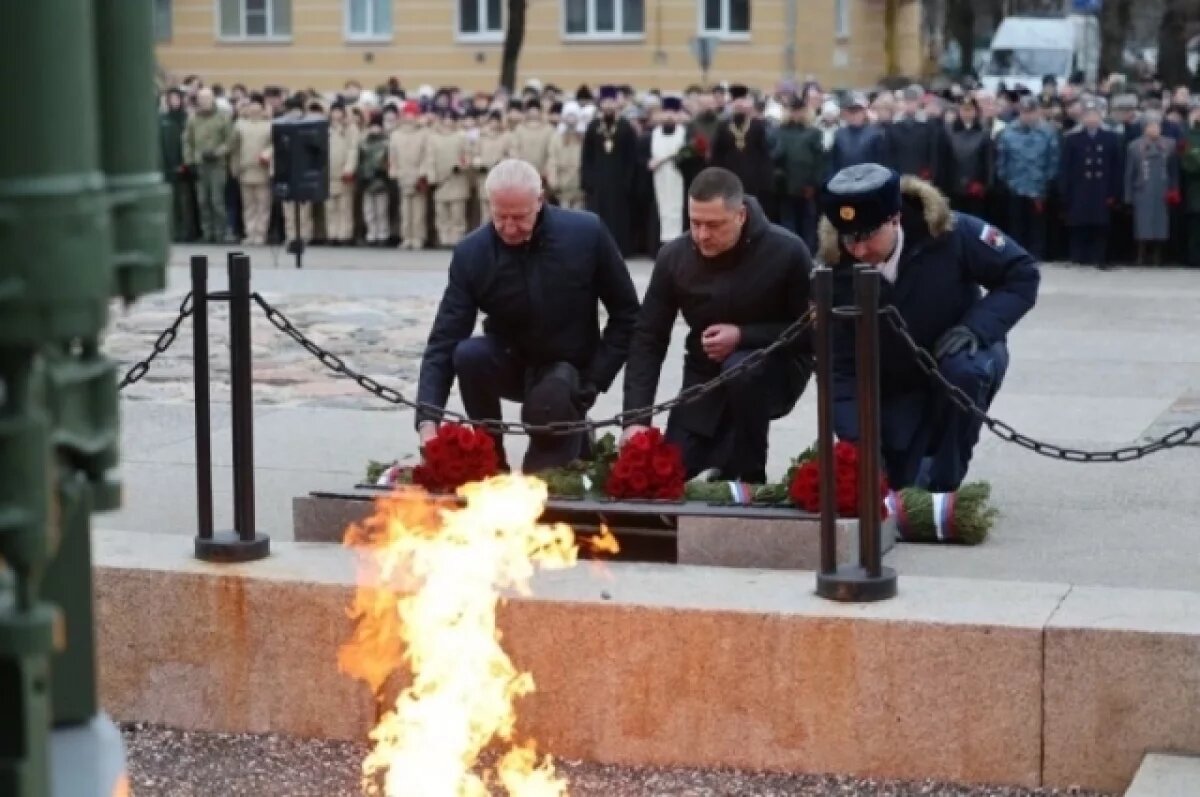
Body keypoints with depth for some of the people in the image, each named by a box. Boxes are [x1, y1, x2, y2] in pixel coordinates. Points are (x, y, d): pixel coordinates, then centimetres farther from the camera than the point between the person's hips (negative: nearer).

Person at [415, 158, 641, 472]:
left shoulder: (587, 233, -17)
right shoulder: (471, 253, -16)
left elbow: (626, 312, -6)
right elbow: (443, 342, -18)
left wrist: (594, 379, -14)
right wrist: (428, 421, -31)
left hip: (569, 368, -3)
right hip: (510, 363, 3)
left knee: (548, 403, -36)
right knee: (468, 354, -29)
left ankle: (573, 436, -1)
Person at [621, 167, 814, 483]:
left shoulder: (786, 252, -21)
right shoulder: (674, 256, -13)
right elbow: (648, 340, -12)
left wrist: (742, 336, -27)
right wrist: (636, 418, -23)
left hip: (775, 367, -3)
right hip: (707, 376, 3)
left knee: (741, 370, -37)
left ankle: (748, 478, -18)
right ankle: (723, 459, 24)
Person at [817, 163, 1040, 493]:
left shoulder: (950, 234, -28)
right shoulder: (838, 271, -23)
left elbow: (1022, 274, -16)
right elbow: (841, 367, -21)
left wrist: (976, 327, -31)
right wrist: (857, 442, -33)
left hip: (963, 355, -2)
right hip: (896, 384, 2)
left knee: (961, 371, -37)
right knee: (887, 482, -9)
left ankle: (943, 485, -17)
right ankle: (926, 454, 27)